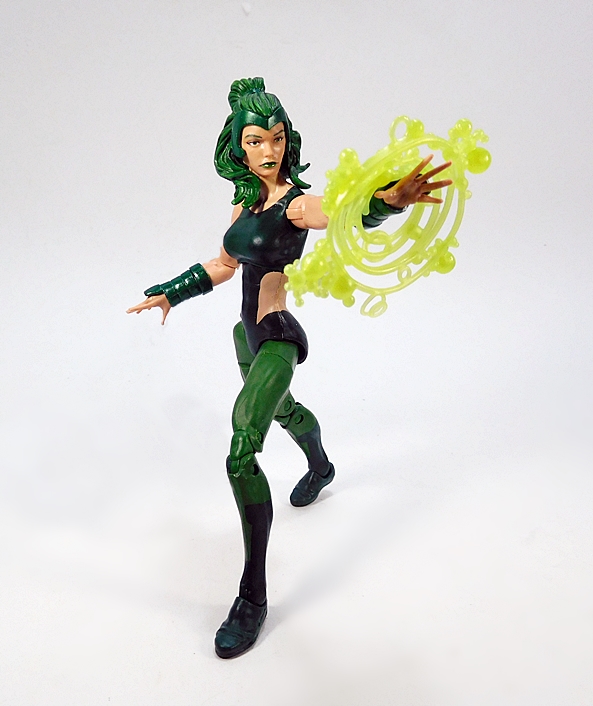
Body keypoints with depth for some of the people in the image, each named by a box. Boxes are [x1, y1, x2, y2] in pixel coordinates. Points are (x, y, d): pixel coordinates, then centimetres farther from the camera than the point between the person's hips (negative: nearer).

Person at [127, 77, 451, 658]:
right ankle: (321, 469, 65)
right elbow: (224, 265, 19)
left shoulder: (294, 202, -17)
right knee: (282, 410, 32)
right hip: (249, 331, 9)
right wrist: (170, 293, 20)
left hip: (276, 337, -9)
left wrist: (390, 198, -61)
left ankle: (252, 600, -9)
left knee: (242, 453, -20)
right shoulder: (246, 200, 7)